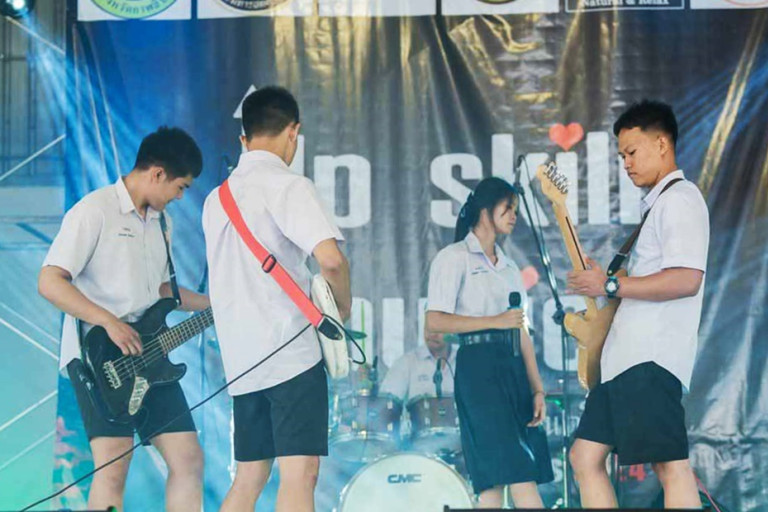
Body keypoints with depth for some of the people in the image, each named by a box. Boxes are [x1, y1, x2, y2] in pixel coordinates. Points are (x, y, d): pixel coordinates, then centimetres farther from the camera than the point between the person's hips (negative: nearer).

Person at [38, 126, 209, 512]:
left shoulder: (161, 221, 18)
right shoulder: (95, 210, -8)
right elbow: (49, 281, -15)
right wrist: (108, 321, -22)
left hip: (147, 354, 8)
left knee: (187, 458, 3)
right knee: (113, 465, -18)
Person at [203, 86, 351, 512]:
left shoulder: (216, 199, 15)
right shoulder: (289, 187, -9)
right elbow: (330, 259, -22)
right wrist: (343, 305, -4)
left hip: (241, 361, 8)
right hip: (291, 353, -7)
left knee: (249, 478, 13)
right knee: (299, 473, -10)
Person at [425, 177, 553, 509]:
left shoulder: (509, 268, 22)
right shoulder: (454, 258, 1)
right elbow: (435, 321, -10)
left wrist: (537, 389, 10)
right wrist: (494, 321, -13)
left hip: (513, 367, 7)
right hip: (478, 365, -7)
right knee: (515, 468, -15)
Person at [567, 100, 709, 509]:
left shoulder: (679, 199, -6)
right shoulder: (656, 204, 25)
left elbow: (686, 279, -20)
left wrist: (610, 286, -15)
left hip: (651, 357, -11)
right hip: (624, 355, 11)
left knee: (670, 464, -14)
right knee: (585, 457, 9)